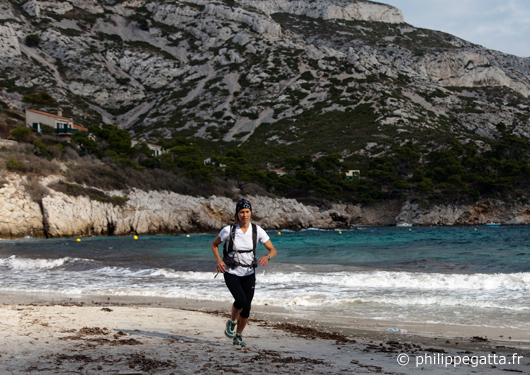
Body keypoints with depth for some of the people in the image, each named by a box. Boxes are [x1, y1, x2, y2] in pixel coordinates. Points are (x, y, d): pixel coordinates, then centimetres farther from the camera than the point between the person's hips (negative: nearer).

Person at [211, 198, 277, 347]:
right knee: (240, 299, -25)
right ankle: (231, 322, 6)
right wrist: (218, 260, -11)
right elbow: (214, 244, 5)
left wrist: (267, 257, -28)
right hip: (231, 273, -2)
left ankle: (238, 335, 26)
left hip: (249, 273, 3)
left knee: (246, 308, 1)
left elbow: (273, 250, -5)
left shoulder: (257, 230, -8)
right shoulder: (229, 230, -12)